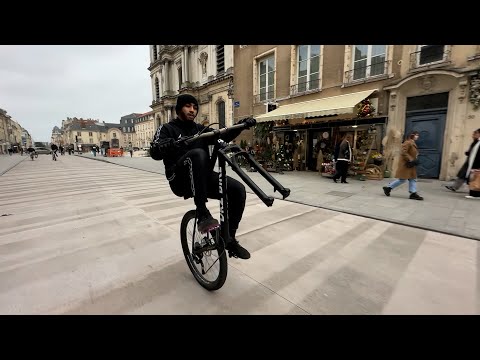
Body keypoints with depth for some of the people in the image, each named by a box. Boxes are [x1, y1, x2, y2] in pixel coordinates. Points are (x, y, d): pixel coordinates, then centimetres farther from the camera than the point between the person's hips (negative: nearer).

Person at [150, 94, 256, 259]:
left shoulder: (199, 129, 18)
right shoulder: (167, 129, 5)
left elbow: (222, 137, 5)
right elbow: (154, 152, -12)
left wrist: (241, 125, -11)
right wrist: (166, 144, -36)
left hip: (204, 178, 5)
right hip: (181, 180, -4)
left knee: (238, 189, -18)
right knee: (197, 154, -35)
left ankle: (229, 238, -2)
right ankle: (202, 214, -33)